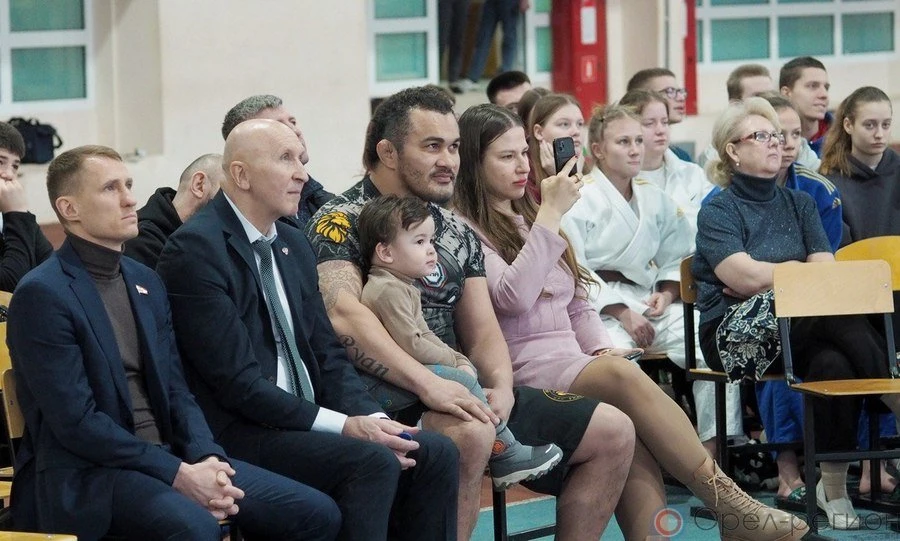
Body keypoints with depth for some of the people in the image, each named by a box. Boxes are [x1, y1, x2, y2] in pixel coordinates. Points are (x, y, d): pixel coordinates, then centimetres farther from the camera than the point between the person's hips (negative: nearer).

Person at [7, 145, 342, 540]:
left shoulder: (146, 282, 15)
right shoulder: (42, 295, -10)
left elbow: (174, 390, 13)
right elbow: (76, 421, -16)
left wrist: (205, 458, -8)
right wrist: (177, 474, -19)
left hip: (166, 455, 8)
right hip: (85, 473, -8)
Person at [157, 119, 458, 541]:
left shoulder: (293, 245, 15)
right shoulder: (195, 248, -12)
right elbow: (238, 380, -18)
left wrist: (370, 419, -4)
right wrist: (344, 426, -19)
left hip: (306, 421, 8)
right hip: (237, 435, -8)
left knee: (436, 455, -7)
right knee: (372, 463, -28)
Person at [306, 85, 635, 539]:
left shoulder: (457, 233, 19)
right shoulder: (343, 221, -5)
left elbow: (482, 332, 15)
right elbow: (343, 315, -22)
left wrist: (502, 387, -8)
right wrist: (427, 384, -31)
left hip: (457, 391, 8)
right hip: (389, 399, -8)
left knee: (613, 433, 2)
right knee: (469, 433, -40)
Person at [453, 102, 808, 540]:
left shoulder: (529, 220, 26)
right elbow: (513, 297, -16)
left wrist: (601, 351, 7)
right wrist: (551, 216, -12)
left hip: (571, 366, 7)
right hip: (522, 370, -7)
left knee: (633, 443, -28)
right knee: (622, 376, -34)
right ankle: (728, 503, -32)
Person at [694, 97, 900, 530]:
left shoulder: (799, 204, 18)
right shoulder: (717, 212, 3)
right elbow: (746, 276, -13)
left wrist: (764, 278, -8)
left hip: (809, 327, 4)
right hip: (737, 336, -4)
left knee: (833, 363, -34)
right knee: (839, 315, -32)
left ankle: (834, 485, -29)